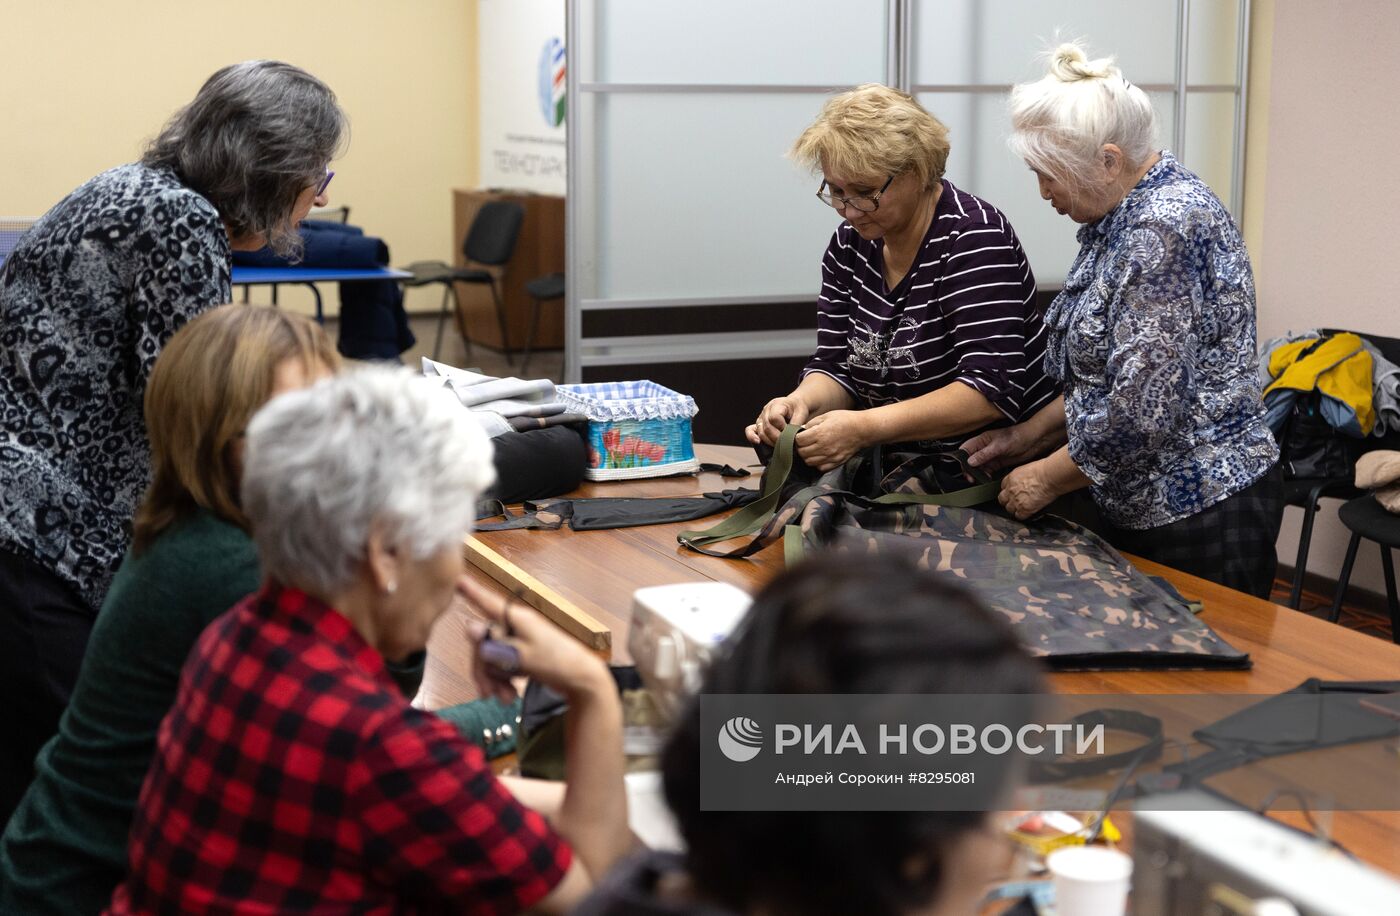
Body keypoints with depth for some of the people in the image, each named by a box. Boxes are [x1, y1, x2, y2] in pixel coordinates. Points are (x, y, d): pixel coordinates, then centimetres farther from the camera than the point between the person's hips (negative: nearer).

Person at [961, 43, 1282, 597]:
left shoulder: (1165, 228, -21)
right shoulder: (1121, 218, 10)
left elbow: (1143, 409, -24)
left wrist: (1048, 477, -12)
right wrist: (1031, 436, 9)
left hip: (1202, 509, -9)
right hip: (1141, 506, 9)